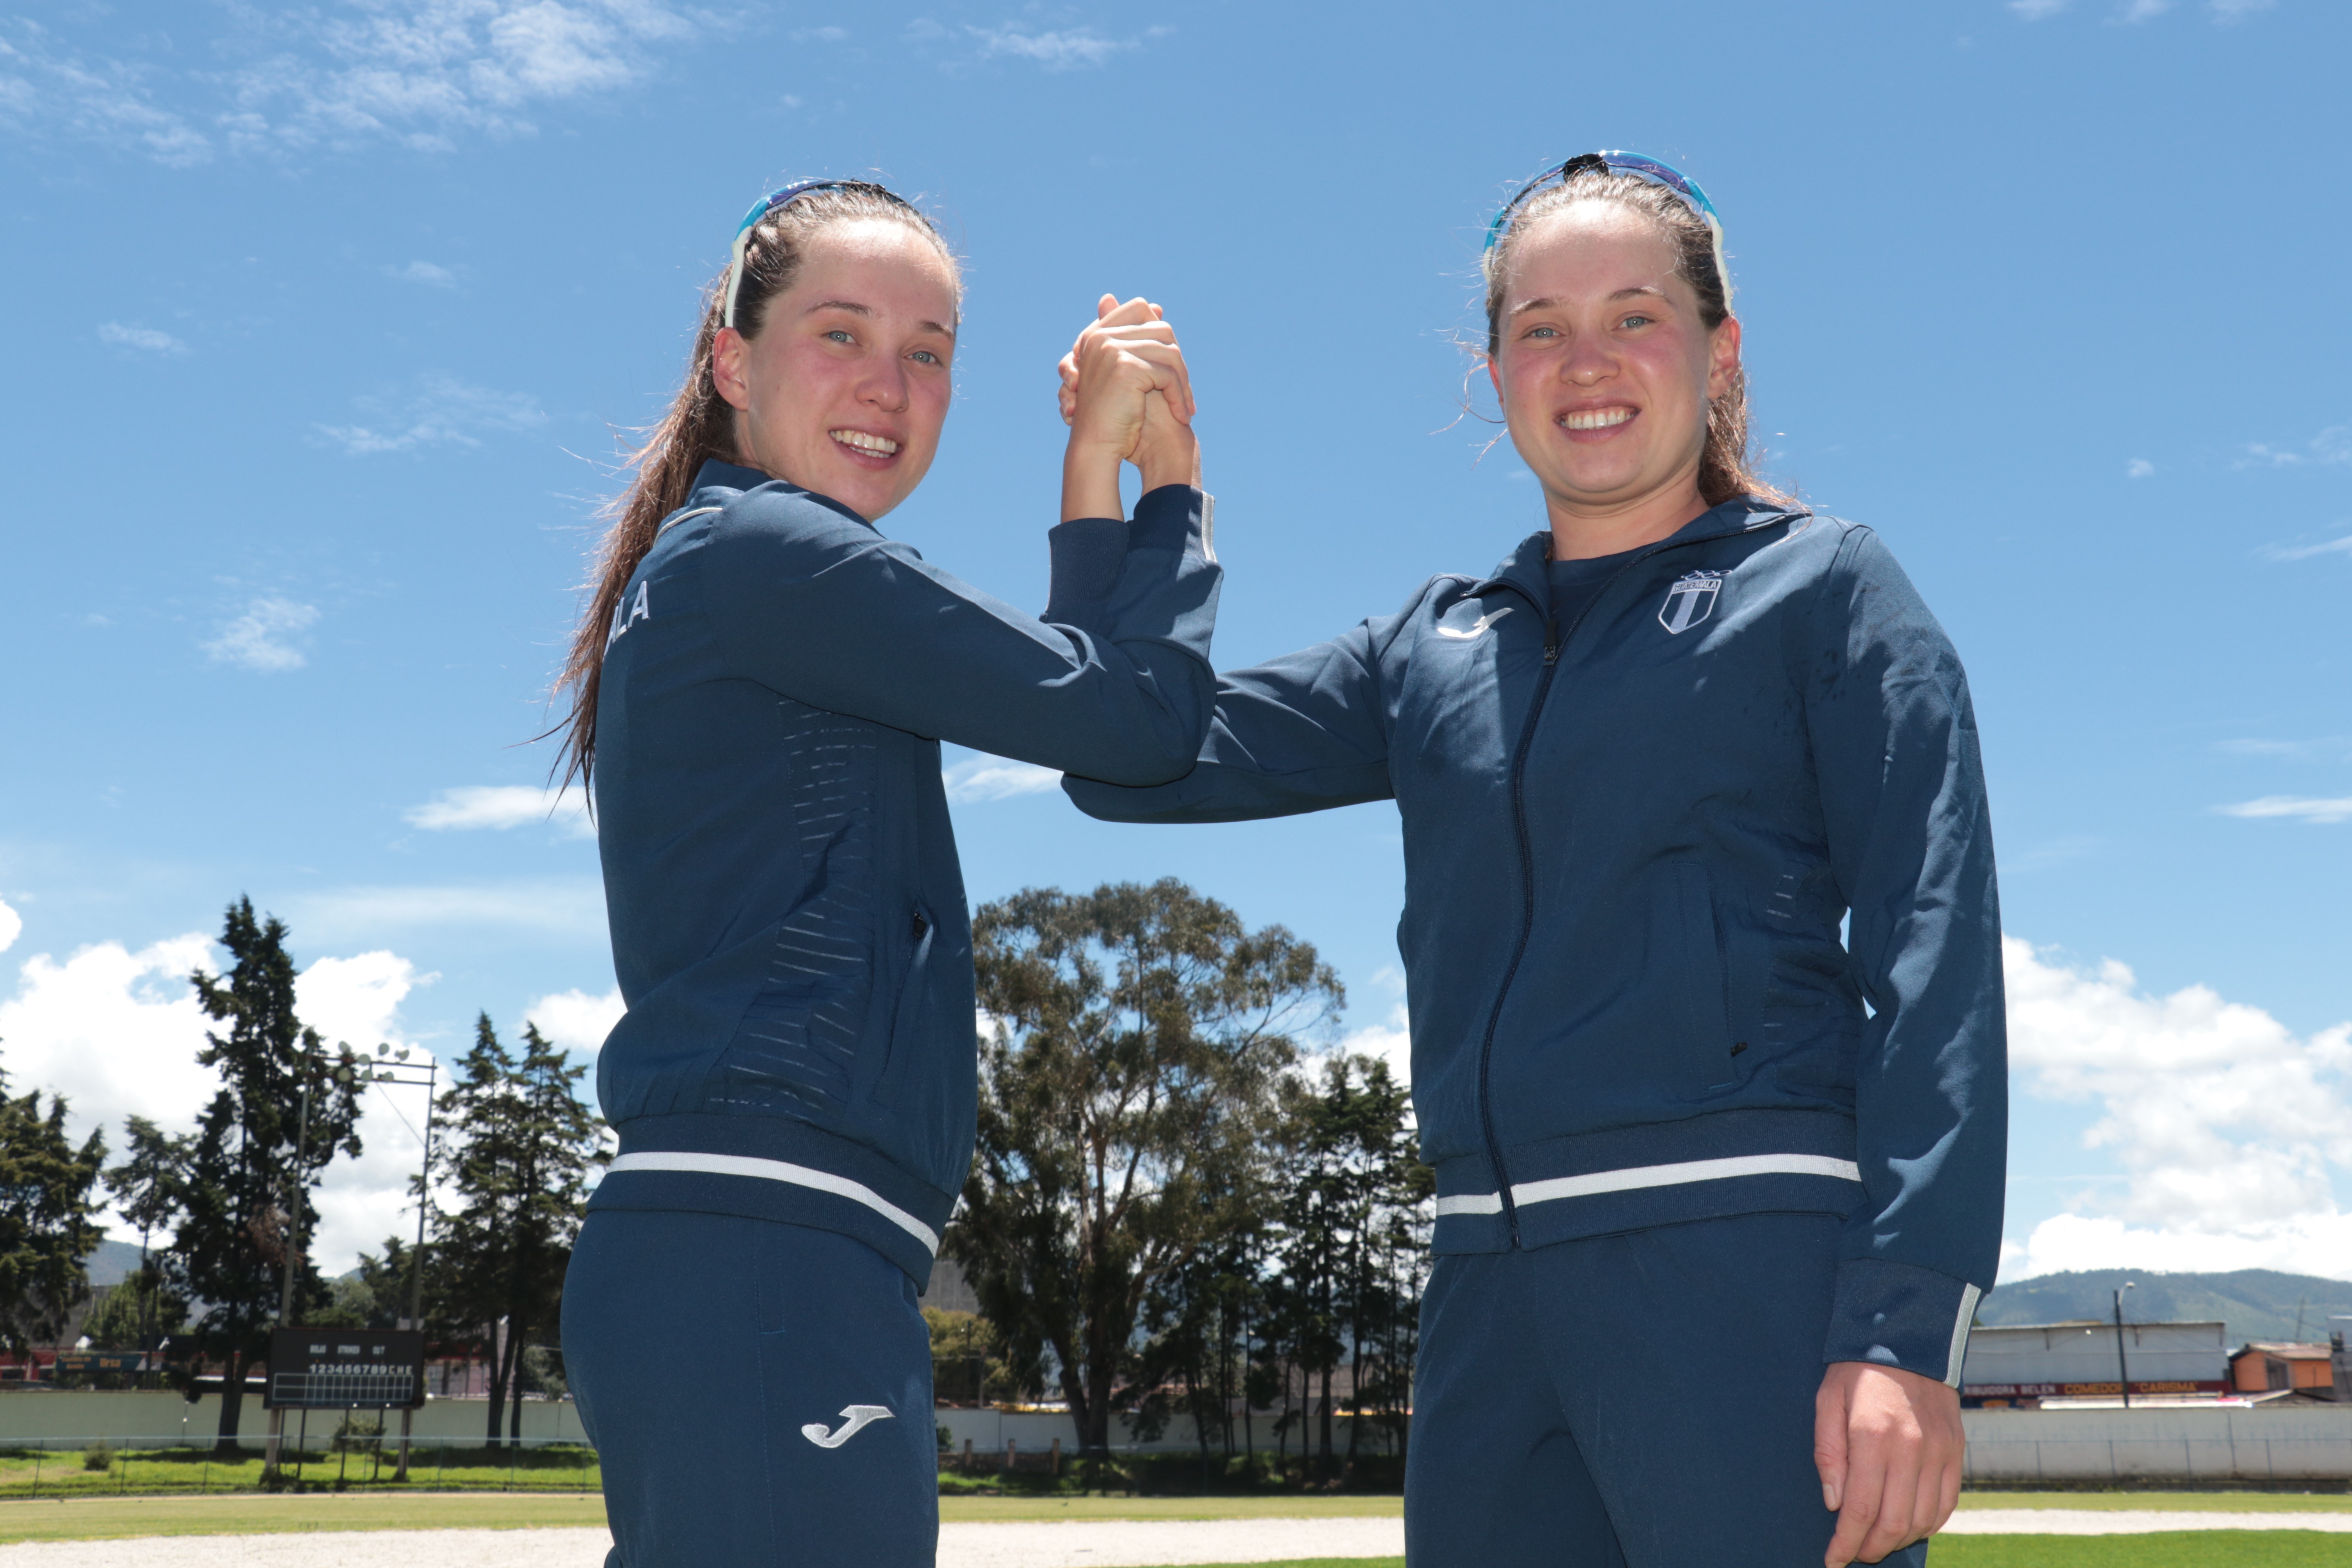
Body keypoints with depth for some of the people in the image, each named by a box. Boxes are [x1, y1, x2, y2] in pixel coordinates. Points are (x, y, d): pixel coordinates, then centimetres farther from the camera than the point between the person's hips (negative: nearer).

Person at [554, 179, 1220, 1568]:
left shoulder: (697, 585, 22)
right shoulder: (765, 555, -7)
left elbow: (1060, 692, 21)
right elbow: (1143, 721, -7)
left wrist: (1103, 465, 16)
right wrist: (1171, 476, 7)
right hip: (767, 1250, -10)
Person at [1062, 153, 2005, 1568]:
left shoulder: (1821, 588, 4)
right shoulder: (1435, 649, 16)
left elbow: (1935, 959, -5)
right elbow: (1128, 762, 14)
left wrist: (1909, 1331, -15)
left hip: (1751, 1260, -4)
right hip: (1492, 1289, 5)